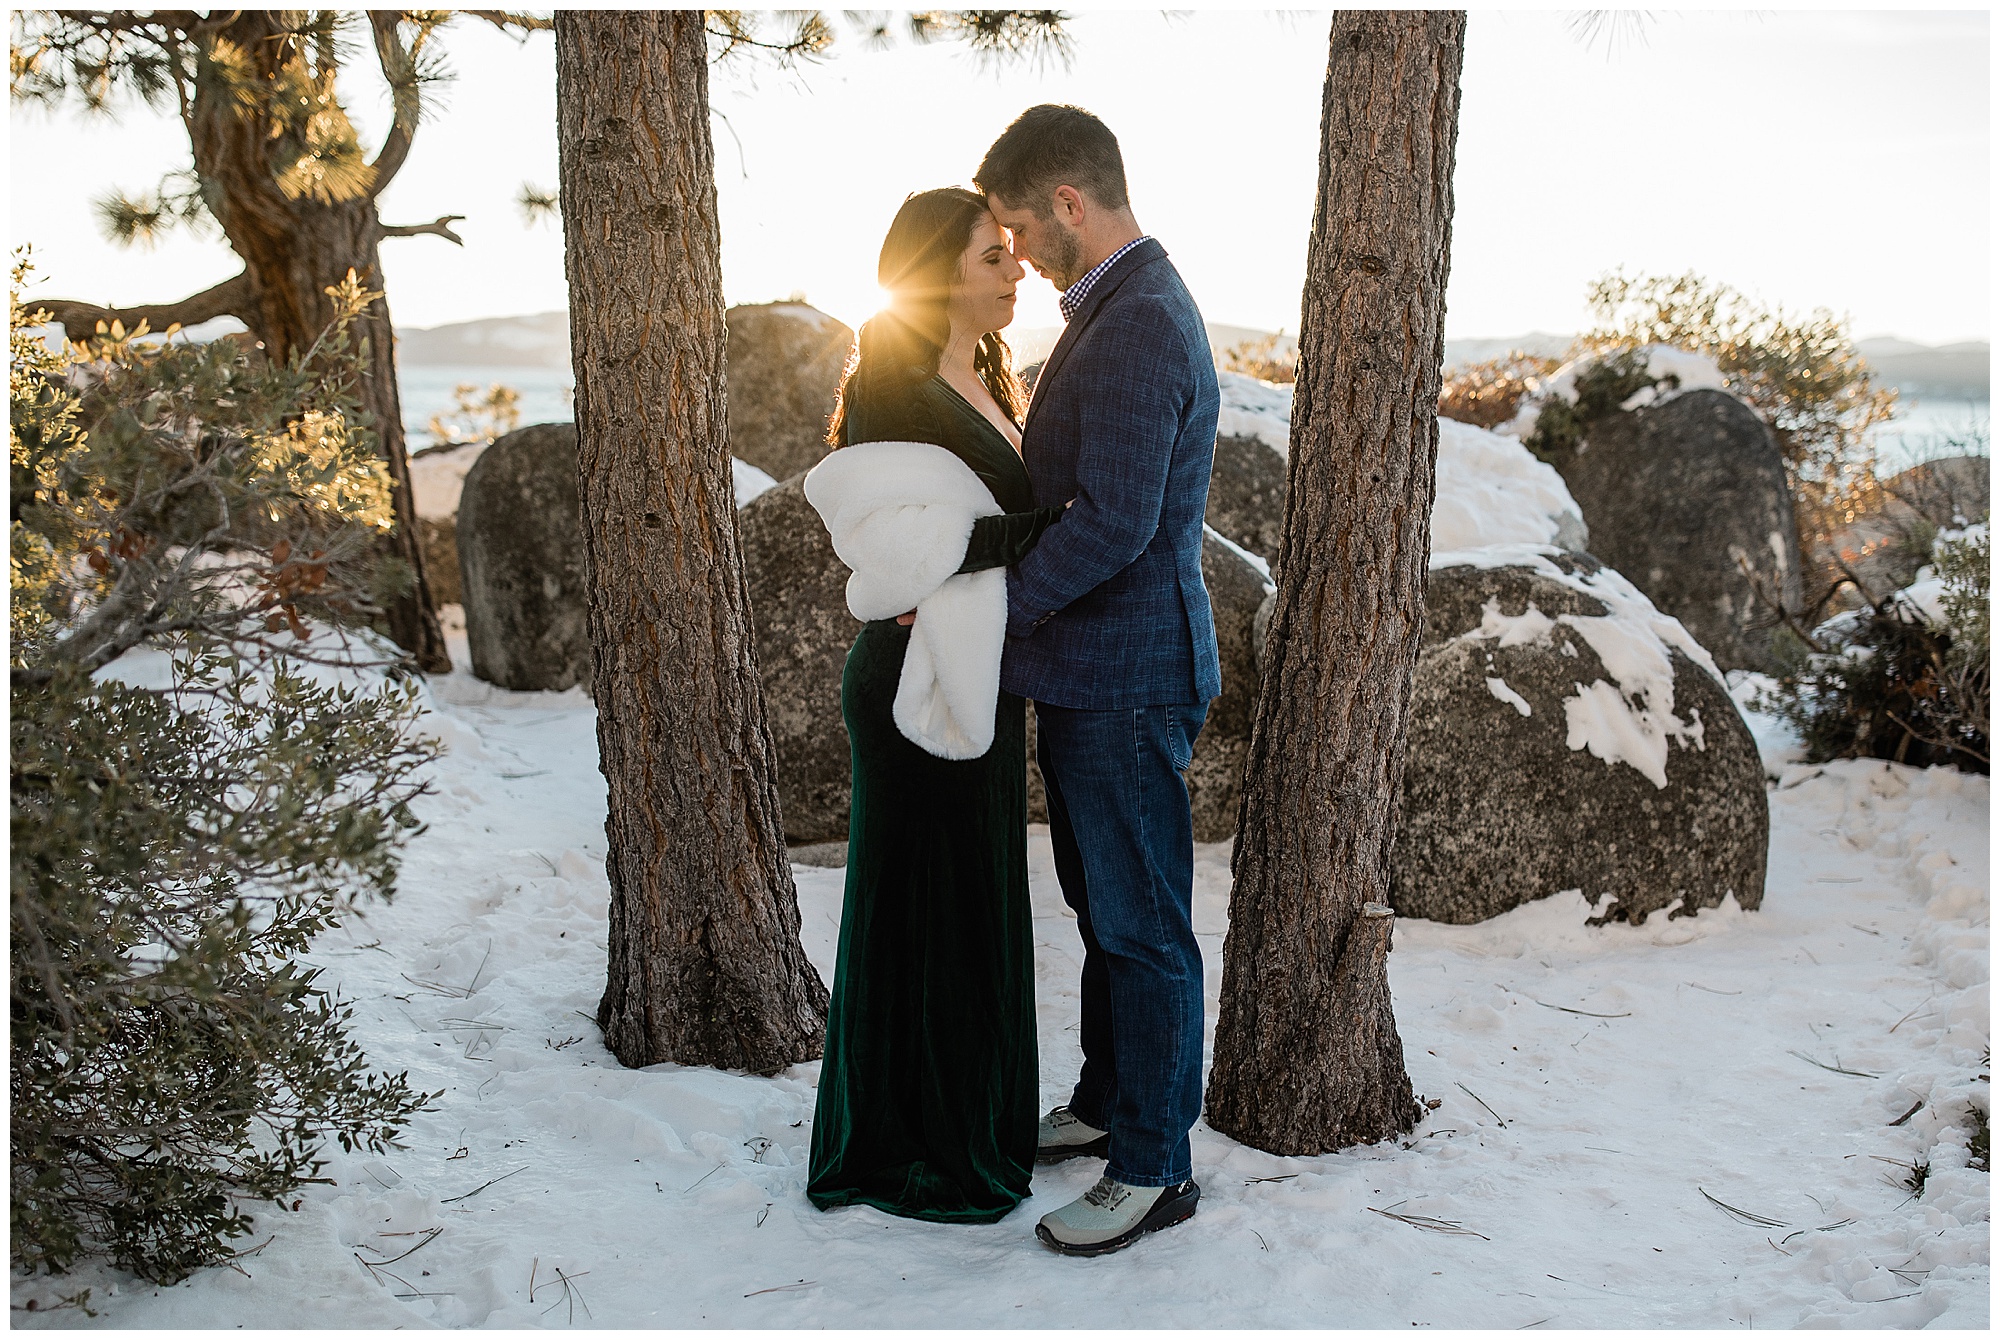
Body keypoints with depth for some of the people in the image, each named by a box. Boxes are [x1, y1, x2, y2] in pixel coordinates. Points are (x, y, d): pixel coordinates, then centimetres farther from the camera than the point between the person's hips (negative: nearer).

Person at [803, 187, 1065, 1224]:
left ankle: (973, 1119, 34)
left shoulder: (986, 383, 12)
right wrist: (1057, 525, -24)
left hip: (979, 681, 9)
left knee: (977, 898, 18)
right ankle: (905, 1153, 19)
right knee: (920, 907, 2)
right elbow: (906, 547, -26)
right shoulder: (892, 391, -16)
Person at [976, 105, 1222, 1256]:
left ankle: (1154, 1169, 15)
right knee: (1103, 903, 20)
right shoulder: (1118, 308, 14)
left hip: (1127, 675, -10)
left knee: (1143, 924, 2)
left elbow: (1113, 524, -27)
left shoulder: (1142, 324, -21)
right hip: (1091, 668, 10)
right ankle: (1107, 1105, 37)